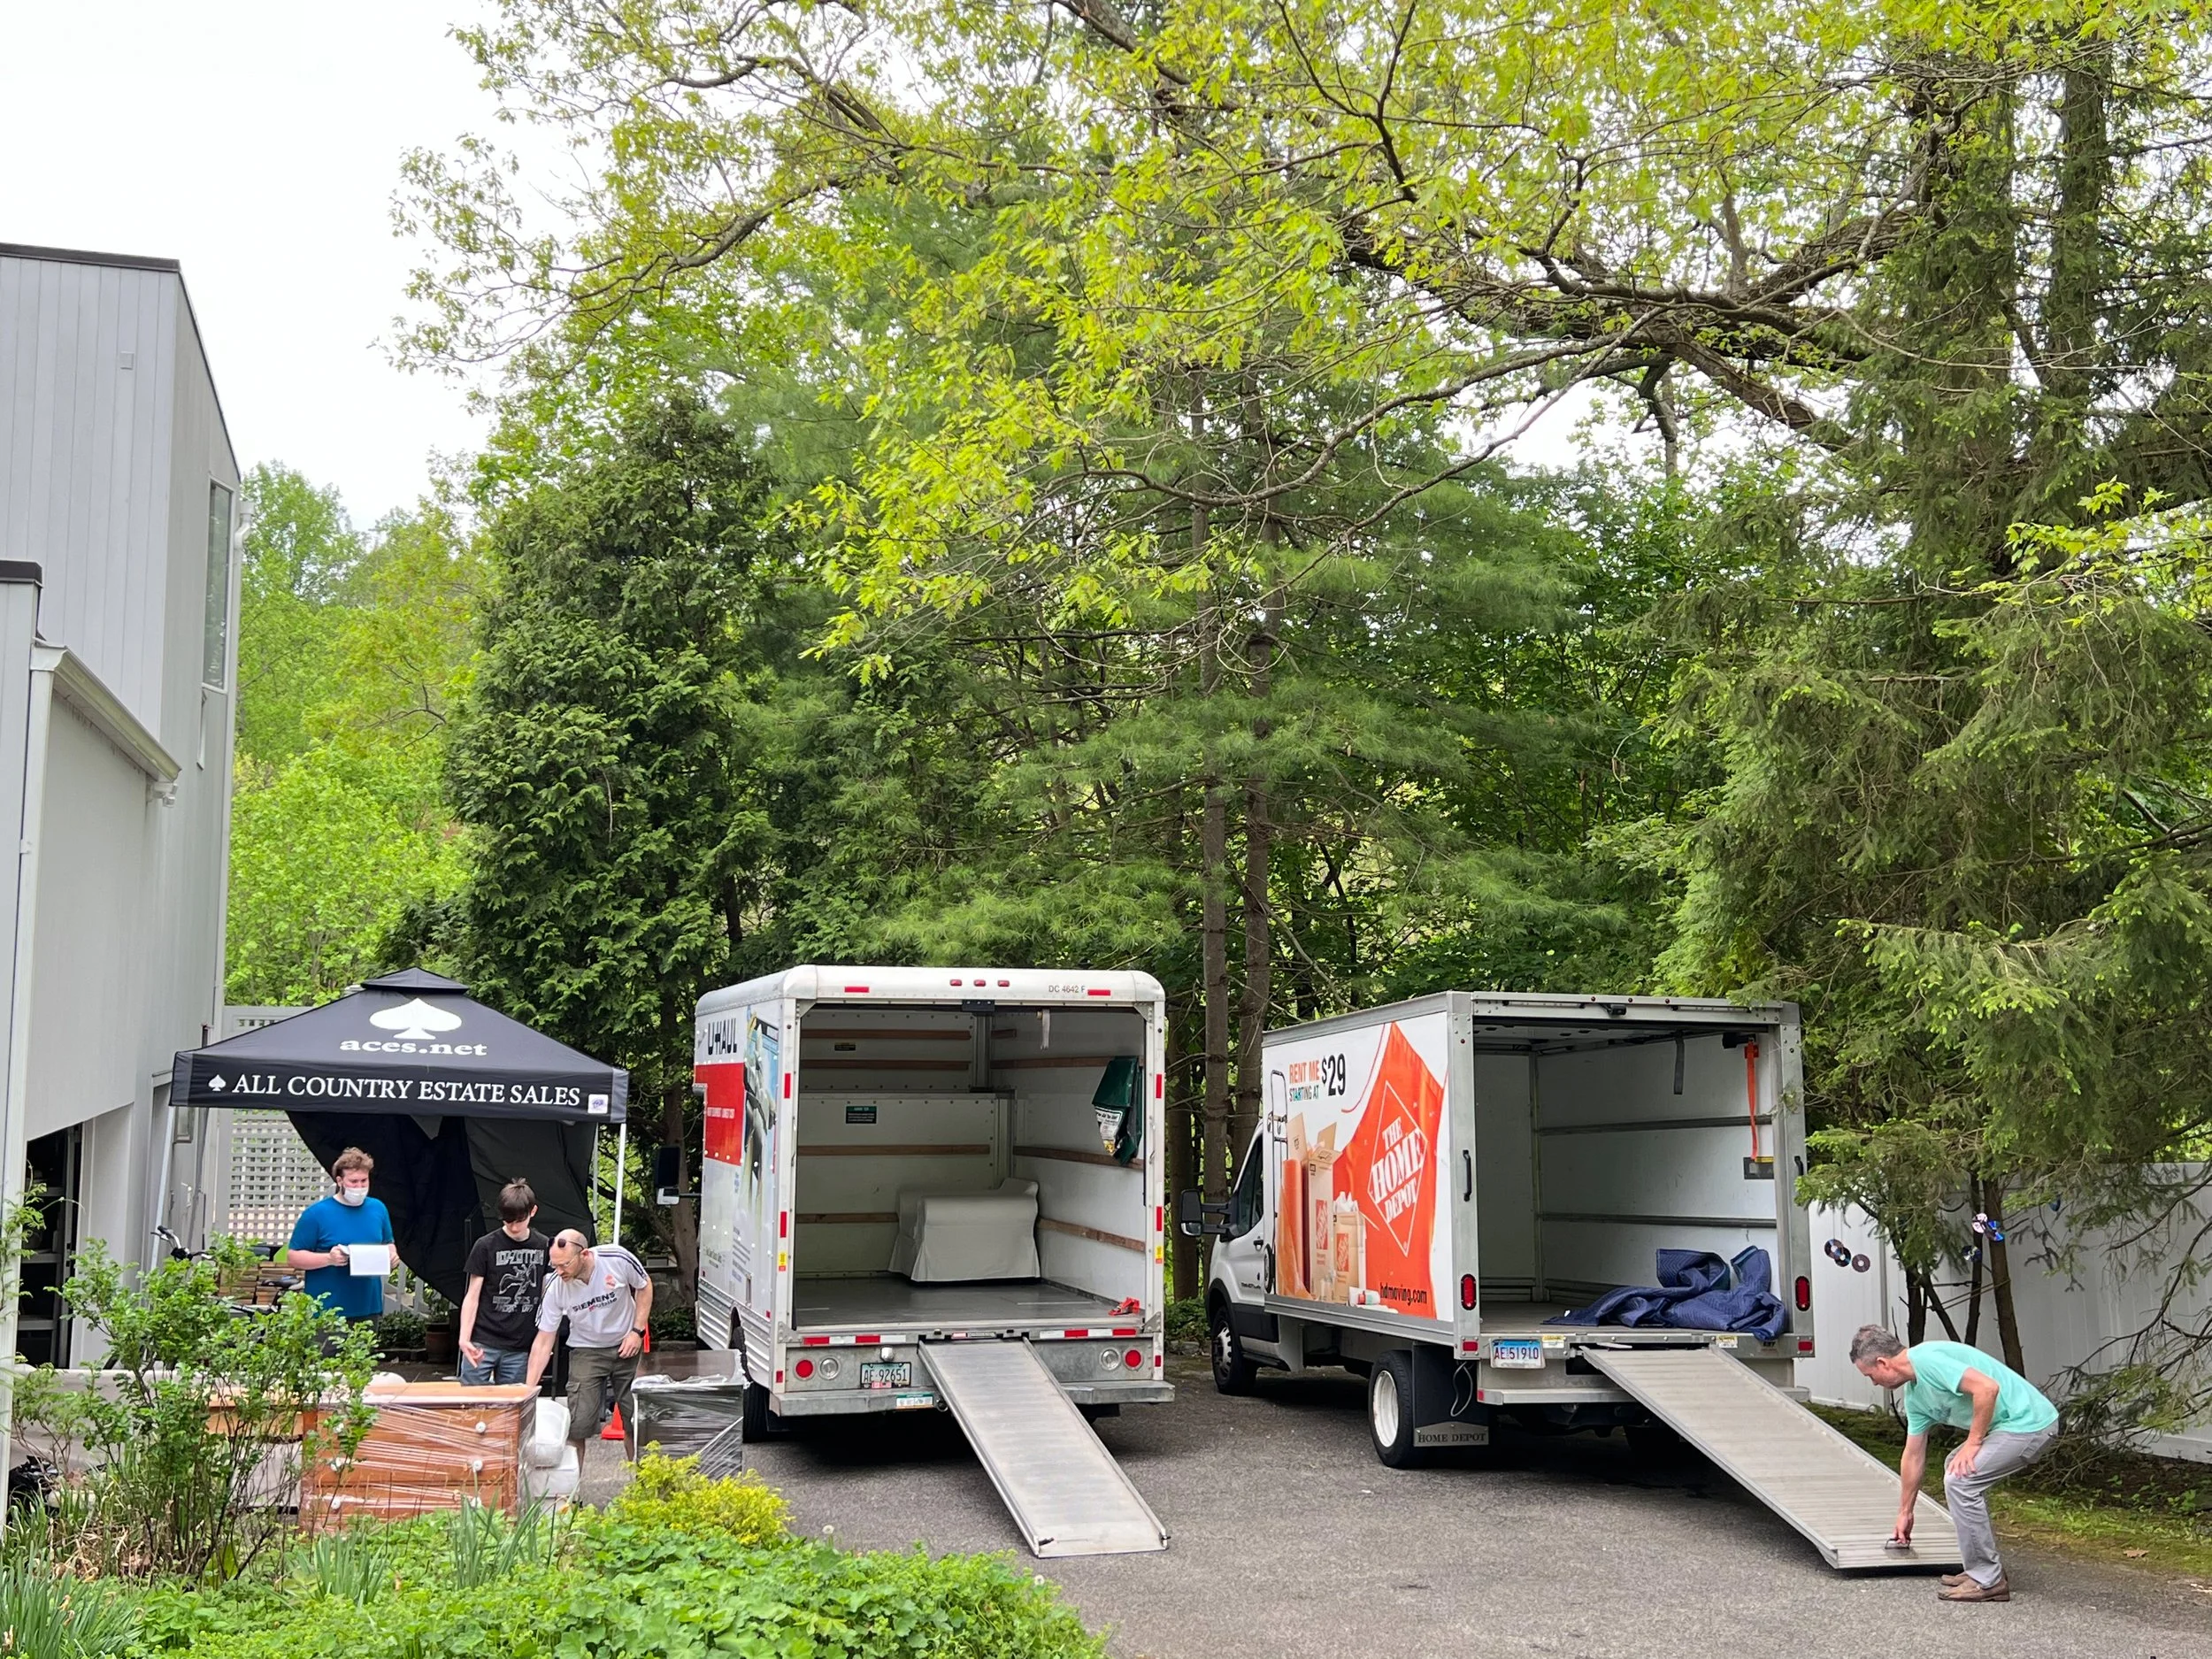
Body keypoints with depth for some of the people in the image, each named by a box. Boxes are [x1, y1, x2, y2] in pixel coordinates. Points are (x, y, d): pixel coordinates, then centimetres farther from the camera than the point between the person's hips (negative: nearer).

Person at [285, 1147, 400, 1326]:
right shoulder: (316, 1214, -6)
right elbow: (292, 1257, -6)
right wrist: (328, 1258, -21)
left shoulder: (378, 1209, 10)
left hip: (369, 1310, 5)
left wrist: (392, 1257, -2)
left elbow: (388, 1244, 22)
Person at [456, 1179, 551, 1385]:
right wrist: (464, 1338, -13)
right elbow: (472, 1296, -3)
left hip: (520, 1348, 2)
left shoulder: (544, 1247, 5)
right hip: (483, 1343, -2)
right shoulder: (485, 1246, -4)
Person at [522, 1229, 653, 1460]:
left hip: (626, 1346, 0)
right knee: (577, 1425, -10)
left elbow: (644, 1286, -3)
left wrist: (637, 1331, -11)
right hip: (586, 1351, 0)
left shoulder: (618, 1259, -25)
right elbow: (543, 1342, -15)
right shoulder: (555, 1287, -22)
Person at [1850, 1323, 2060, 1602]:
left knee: (1960, 1480, -14)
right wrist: (1905, 1513, 29)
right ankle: (1985, 1568, 24)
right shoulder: (1914, 1393, 14)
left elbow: (1987, 1388, -28)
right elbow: (1913, 1456, 22)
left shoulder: (1928, 1359, -17)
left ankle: (1988, 1581, -4)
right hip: (2010, 1423, 11)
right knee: (1955, 1467, 23)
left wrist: (1973, 1443, -17)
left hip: (2029, 1422, -11)